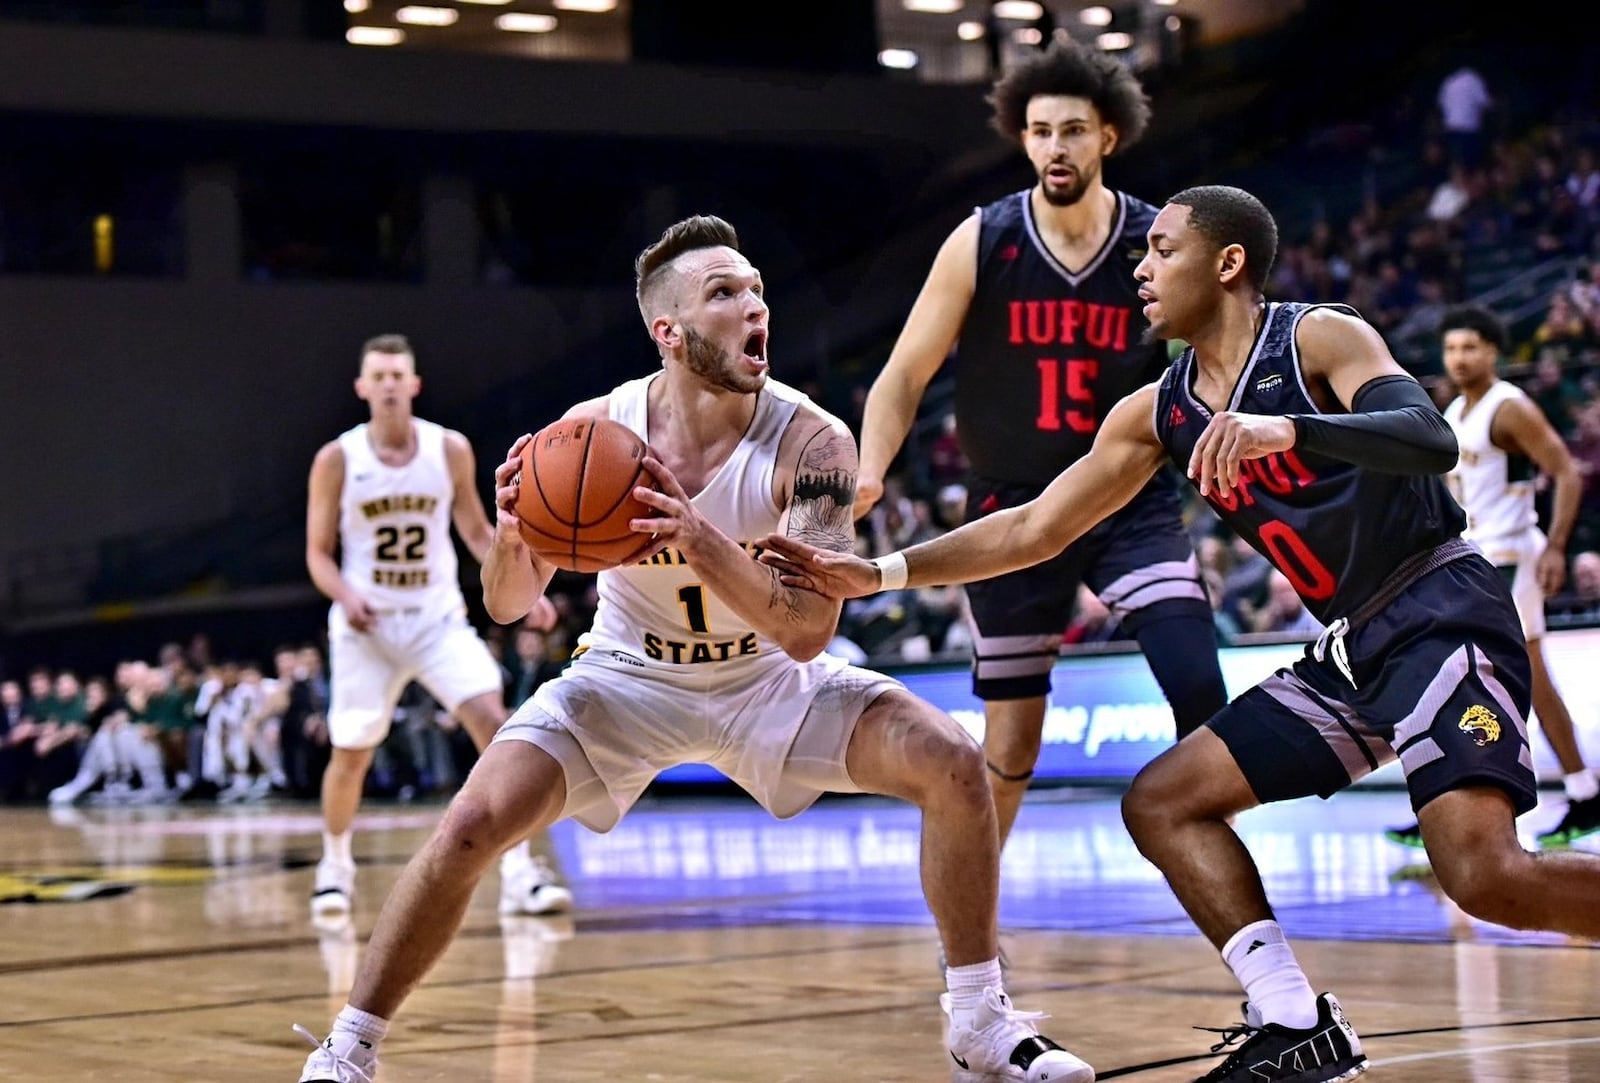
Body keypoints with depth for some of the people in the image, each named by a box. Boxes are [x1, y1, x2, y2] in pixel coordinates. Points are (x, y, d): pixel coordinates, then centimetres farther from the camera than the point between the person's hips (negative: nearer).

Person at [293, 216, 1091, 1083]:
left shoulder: (811, 442, -24)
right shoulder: (594, 431, -20)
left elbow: (809, 634, -31)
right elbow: (508, 606, -10)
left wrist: (701, 541, -46)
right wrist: (511, 534, -33)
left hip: (769, 678, 1)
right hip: (628, 678, 0)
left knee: (954, 765, -17)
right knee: (472, 824, -20)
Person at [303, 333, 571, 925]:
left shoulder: (450, 449, -4)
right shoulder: (336, 460, -8)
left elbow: (476, 531, 9)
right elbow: (319, 552, -1)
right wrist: (346, 595, -21)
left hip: (437, 620, 1)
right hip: (366, 625, -1)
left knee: (496, 726, -16)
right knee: (350, 753, 3)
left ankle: (518, 873, -13)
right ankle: (335, 864, 30)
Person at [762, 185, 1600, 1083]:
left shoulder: (1321, 338, -10)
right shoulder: (1160, 413, 10)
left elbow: (1432, 439, -27)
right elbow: (1035, 529, 13)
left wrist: (1286, 428, -43)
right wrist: (877, 574, 7)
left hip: (1441, 614, -8)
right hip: (1352, 648, 8)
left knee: (1486, 875, -27)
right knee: (1160, 803, 2)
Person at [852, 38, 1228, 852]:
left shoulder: (1159, 246, -6)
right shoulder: (981, 244, -8)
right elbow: (904, 377, -4)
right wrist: (867, 473, -22)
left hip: (1131, 501, 0)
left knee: (1201, 692, -16)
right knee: (1010, 737, 6)